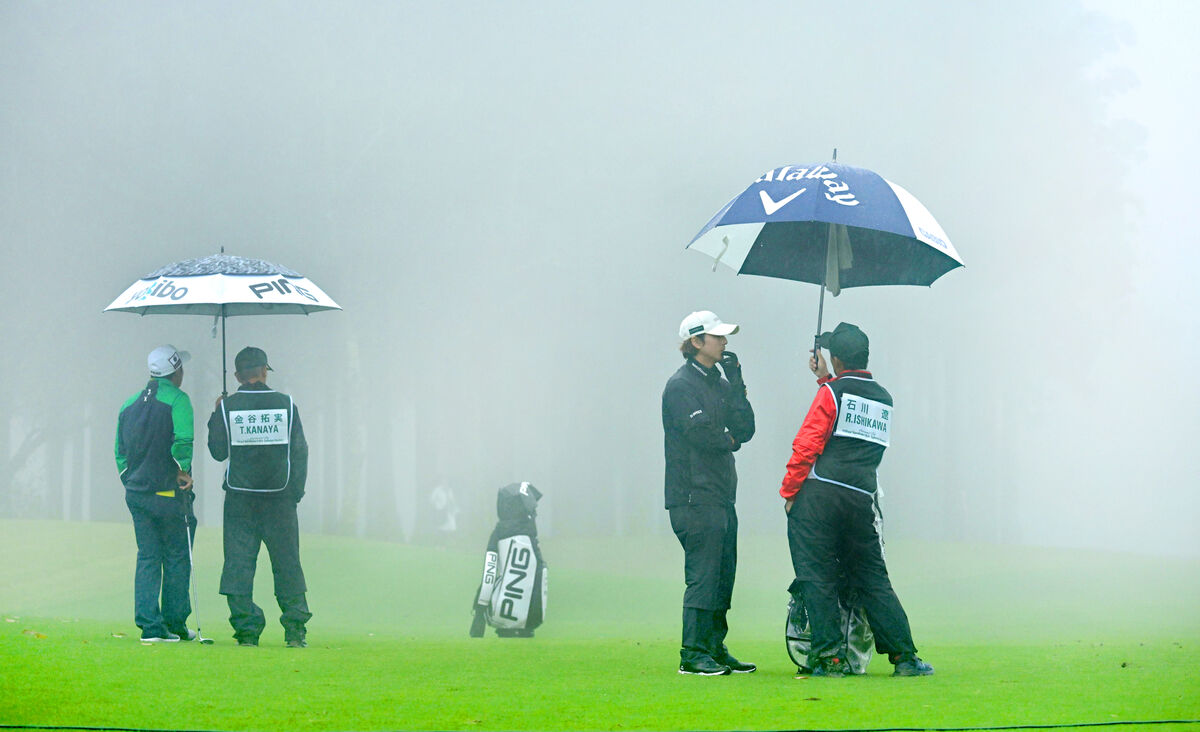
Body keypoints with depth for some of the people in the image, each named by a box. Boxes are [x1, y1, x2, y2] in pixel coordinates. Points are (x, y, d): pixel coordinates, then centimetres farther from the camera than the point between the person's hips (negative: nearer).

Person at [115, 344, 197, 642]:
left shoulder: (130, 404, 12)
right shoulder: (177, 400, -8)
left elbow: (120, 450, 14)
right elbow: (183, 441, -21)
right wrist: (184, 471, -8)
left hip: (136, 492, 6)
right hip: (169, 494, -6)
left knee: (147, 558, 7)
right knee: (177, 557, 6)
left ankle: (150, 625, 1)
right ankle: (175, 624, 9)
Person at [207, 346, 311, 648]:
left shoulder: (227, 407, -3)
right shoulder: (285, 405, 0)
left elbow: (218, 451, 4)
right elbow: (300, 451, 3)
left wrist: (215, 417, 17)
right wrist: (296, 491, 13)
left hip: (240, 498, -1)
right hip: (280, 498, 1)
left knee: (239, 563, 4)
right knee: (287, 563, 6)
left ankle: (246, 629, -2)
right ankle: (295, 628, 2)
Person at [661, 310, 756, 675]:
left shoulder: (718, 383, 18)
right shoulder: (682, 385, -8)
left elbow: (745, 428, 8)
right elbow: (701, 433, -18)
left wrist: (736, 383, 2)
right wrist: (729, 440, 1)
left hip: (722, 495, 9)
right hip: (695, 497, -9)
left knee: (723, 576, 10)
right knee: (702, 576, -10)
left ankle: (716, 649, 16)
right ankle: (693, 654, -8)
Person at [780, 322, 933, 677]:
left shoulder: (832, 393, -3)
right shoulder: (884, 399, 15)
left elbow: (807, 445, -8)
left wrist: (789, 492, -1)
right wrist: (825, 380, 34)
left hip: (819, 496, -5)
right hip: (862, 500, 5)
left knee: (817, 578, -1)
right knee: (874, 581, 11)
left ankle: (829, 656, -7)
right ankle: (904, 656, 7)